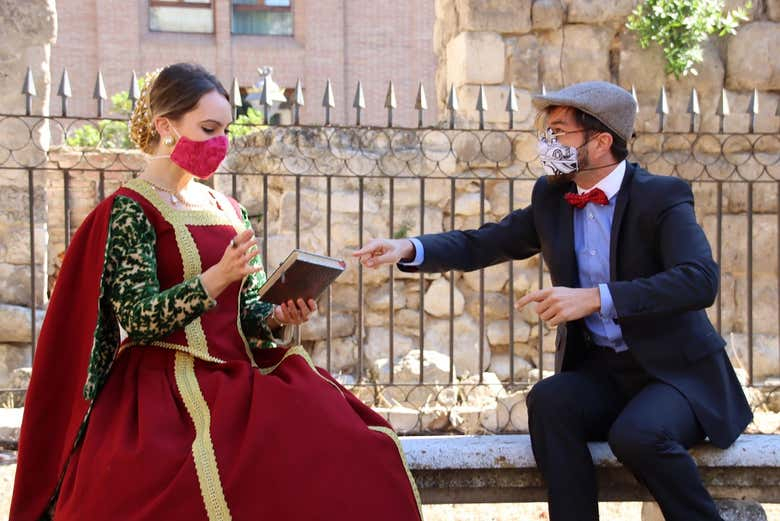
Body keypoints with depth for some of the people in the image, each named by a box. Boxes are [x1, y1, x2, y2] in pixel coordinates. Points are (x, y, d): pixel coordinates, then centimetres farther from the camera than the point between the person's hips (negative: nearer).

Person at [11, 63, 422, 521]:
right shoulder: (129, 210, -3)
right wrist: (216, 279, -23)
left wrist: (278, 319, -5)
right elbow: (137, 318, -12)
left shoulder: (231, 211, 16)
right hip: (167, 390, -6)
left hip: (238, 376, 6)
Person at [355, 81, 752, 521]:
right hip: (601, 373, 5)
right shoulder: (551, 197, 6)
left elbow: (700, 280, -25)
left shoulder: (663, 196, -11)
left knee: (637, 434, -34)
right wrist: (410, 249, -9)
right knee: (548, 399, -28)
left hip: (677, 370, -4)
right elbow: (481, 245, 10)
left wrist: (595, 298, -31)